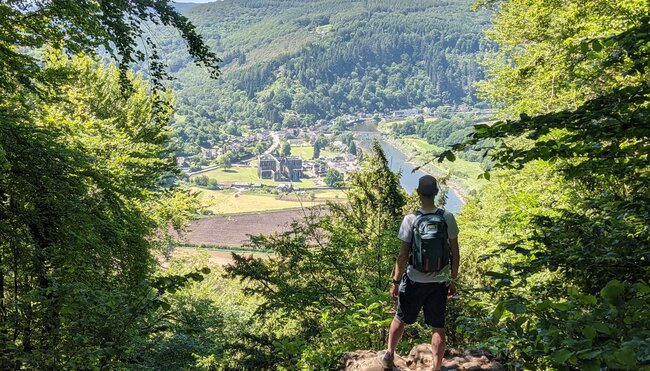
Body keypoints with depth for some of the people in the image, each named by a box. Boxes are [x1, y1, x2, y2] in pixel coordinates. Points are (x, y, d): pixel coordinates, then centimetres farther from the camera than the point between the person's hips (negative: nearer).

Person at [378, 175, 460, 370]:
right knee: (438, 327, 12)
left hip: (415, 281, -1)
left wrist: (396, 282, -2)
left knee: (400, 318, 19)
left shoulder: (410, 220, -15)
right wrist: (452, 280, 10)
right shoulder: (448, 218, -8)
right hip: (440, 282, 1)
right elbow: (455, 254, -2)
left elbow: (403, 256, -13)